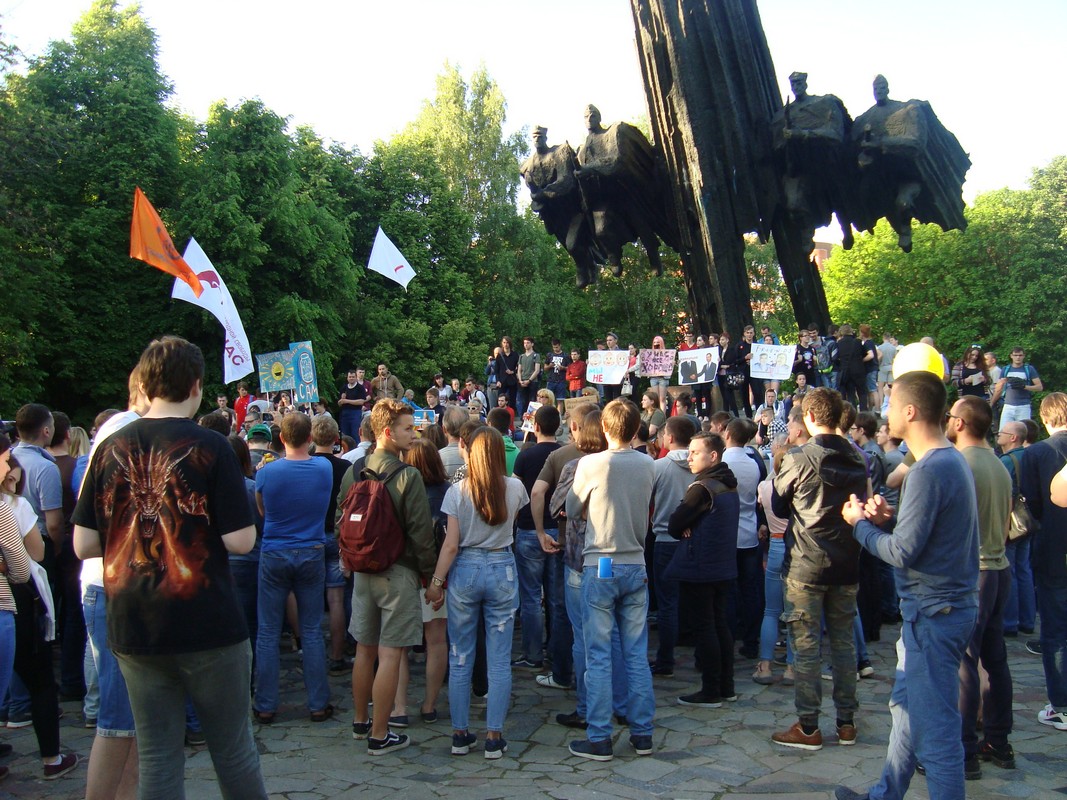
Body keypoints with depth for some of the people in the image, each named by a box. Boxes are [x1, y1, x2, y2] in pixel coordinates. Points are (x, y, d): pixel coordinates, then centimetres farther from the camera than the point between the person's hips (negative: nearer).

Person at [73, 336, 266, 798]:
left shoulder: (111, 448, 1)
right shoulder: (209, 447, -11)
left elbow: (83, 545, 2)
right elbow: (240, 541, -14)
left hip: (132, 627, 4)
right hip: (206, 623, -4)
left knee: (157, 760, 12)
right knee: (234, 751, 10)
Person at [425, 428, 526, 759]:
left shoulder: (457, 491, -8)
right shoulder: (515, 488, -2)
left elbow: (451, 545, -9)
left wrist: (436, 582, -2)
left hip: (465, 570, -1)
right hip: (502, 569, 1)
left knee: (460, 658, 9)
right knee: (499, 659, 5)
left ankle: (460, 734, 16)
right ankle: (494, 737, 8)